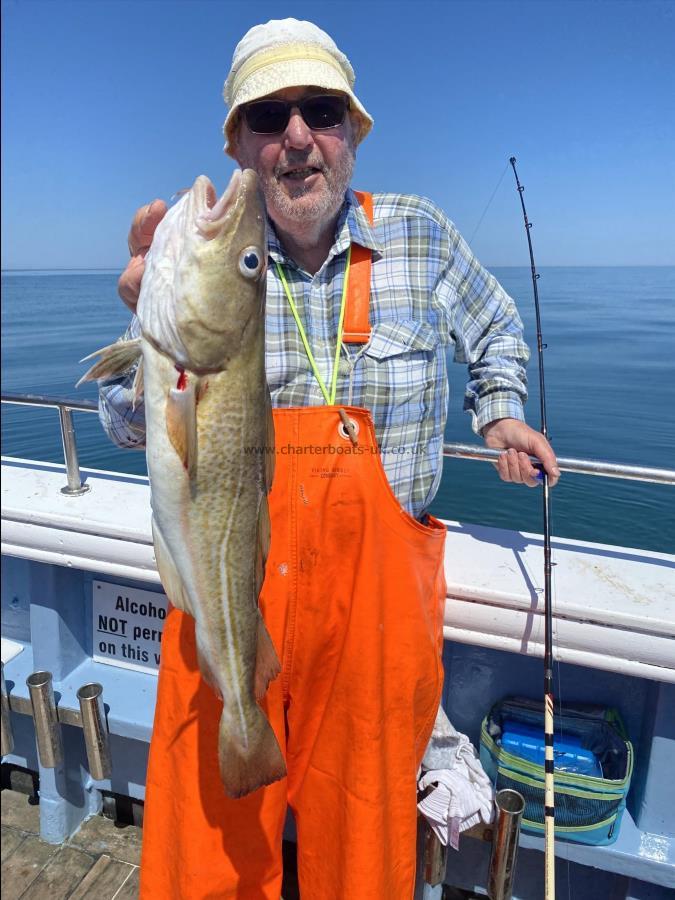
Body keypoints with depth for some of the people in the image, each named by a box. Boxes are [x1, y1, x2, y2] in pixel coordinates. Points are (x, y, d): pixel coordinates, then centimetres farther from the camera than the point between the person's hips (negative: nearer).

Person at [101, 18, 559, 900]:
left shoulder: (421, 235, 1)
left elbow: (495, 331, 20)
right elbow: (133, 427, -3)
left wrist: (502, 415, 5)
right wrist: (153, 327, -21)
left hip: (377, 576, 0)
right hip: (231, 573, 1)